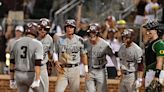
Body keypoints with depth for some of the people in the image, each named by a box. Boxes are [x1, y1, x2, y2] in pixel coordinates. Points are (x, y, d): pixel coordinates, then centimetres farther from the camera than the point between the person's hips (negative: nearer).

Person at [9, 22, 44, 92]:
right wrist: (37, 80, -23)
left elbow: (12, 62, 8)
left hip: (19, 75, 5)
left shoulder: (17, 43, 5)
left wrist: (12, 79, 14)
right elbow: (37, 63, -20)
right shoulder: (37, 44, -10)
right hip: (32, 75, -4)